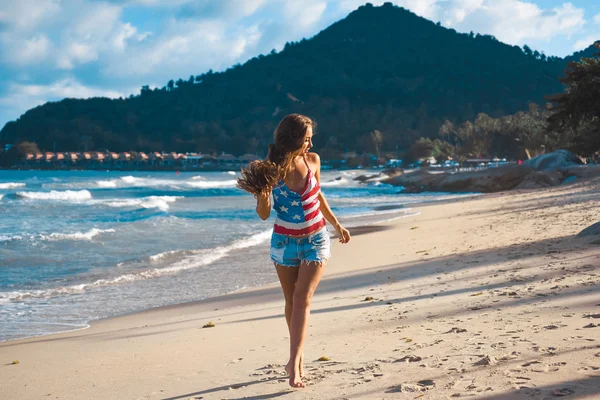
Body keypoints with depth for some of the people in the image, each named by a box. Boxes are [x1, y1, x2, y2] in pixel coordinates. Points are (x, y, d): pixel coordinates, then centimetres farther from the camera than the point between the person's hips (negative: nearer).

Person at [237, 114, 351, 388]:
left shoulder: (312, 160, -7)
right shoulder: (270, 169, -13)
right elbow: (264, 214, -8)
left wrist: (337, 225, 20)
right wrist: (262, 195, -30)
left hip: (315, 241, 0)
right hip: (284, 242, 0)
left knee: (302, 300, -11)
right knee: (291, 302, 12)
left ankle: (294, 363, -16)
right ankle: (297, 358, 28)